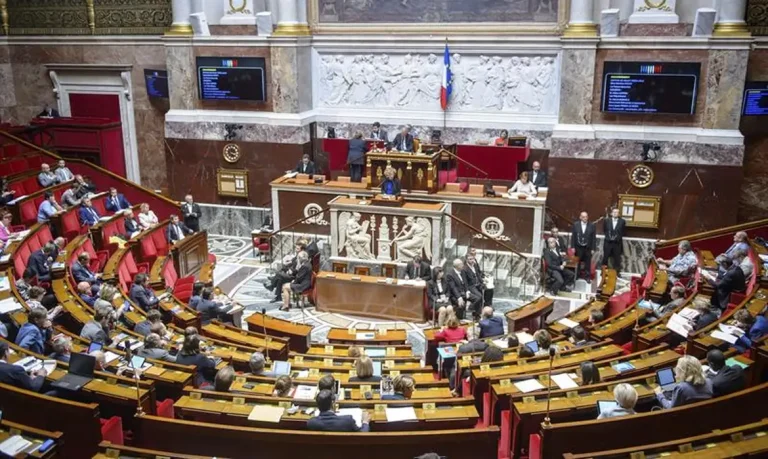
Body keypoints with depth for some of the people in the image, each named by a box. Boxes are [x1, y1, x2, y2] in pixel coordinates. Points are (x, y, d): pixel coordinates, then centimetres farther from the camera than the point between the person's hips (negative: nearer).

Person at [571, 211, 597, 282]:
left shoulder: (592, 225, -3)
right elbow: (573, 236, 1)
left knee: (587, 263, 5)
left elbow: (594, 238, -3)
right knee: (577, 263, 11)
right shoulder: (576, 224, 0)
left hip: (588, 248, -1)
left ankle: (587, 277, 16)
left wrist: (593, 249, -6)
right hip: (578, 247, 1)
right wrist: (573, 247, -4)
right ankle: (576, 277, 24)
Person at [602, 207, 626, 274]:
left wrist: (617, 237, 0)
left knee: (617, 258, 4)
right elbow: (604, 230, 12)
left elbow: (623, 231, 6)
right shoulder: (606, 220, 3)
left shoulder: (622, 221, -1)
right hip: (608, 242, 1)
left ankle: (617, 272, 11)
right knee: (605, 257, 5)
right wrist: (608, 236, 4)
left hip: (617, 243, -1)